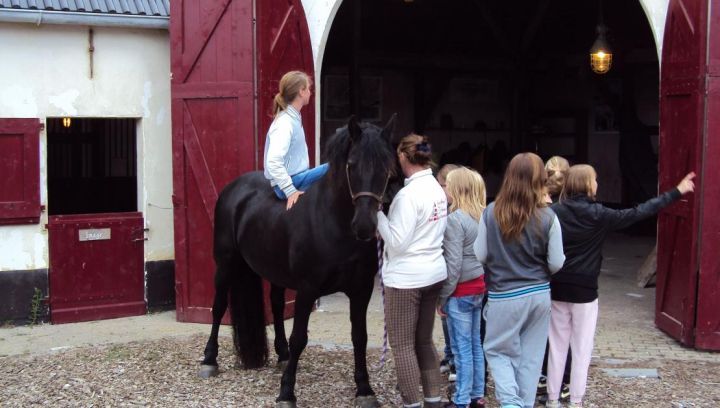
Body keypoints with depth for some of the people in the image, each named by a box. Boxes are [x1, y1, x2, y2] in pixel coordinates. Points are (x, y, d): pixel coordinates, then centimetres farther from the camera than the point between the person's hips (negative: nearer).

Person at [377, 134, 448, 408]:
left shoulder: (408, 194, -20)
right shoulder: (437, 188, 7)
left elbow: (397, 241, -20)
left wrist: (378, 213, -11)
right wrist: (386, 223, 14)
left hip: (406, 277, -9)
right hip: (434, 272, 9)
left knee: (402, 344, 3)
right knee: (424, 340, 18)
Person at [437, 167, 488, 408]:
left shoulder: (455, 219, -17)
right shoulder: (482, 216, 6)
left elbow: (453, 264, -19)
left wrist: (442, 297, -11)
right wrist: (481, 284, 18)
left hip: (461, 291, -8)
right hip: (480, 287, 8)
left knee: (462, 348, 0)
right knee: (476, 345, 15)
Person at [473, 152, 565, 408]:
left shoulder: (491, 213, -10)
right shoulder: (547, 217, -9)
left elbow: (480, 256, -2)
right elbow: (556, 264, -4)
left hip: (503, 296, -1)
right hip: (539, 294, 2)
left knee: (497, 350, 14)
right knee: (531, 356, 13)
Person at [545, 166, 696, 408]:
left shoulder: (554, 212, -4)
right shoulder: (599, 215, -9)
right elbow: (638, 213, -3)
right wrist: (677, 192, 4)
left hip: (557, 289, 3)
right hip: (584, 290, -3)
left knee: (557, 347, 11)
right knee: (581, 350, 7)